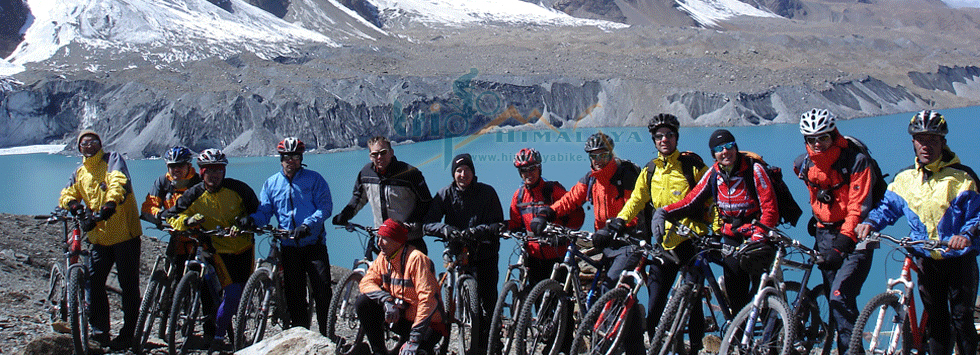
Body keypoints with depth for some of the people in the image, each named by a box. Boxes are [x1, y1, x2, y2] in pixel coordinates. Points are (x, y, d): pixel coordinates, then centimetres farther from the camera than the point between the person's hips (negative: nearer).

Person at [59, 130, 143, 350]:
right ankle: (100, 329, 10)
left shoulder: (112, 159, 0)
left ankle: (128, 334, 7)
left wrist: (111, 202, -37)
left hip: (125, 233, -5)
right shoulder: (80, 173, 18)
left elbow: (119, 181, -19)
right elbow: (67, 194, 8)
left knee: (129, 286, 0)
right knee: (93, 282, -2)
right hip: (99, 236, 5)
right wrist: (72, 203, -17)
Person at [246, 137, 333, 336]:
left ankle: (326, 334, -1)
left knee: (323, 290, -10)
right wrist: (251, 219, -13)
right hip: (288, 247, 3)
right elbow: (264, 211, 9)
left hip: (313, 244, -3)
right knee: (294, 295, 4)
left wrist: (308, 224, -21)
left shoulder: (314, 179, 2)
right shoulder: (271, 183, 12)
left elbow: (325, 206, -6)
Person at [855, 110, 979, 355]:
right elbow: (888, 206, 11)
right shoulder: (905, 178, 5)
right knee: (936, 321, 6)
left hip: (959, 258, -3)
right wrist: (870, 222, -9)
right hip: (926, 259, 3)